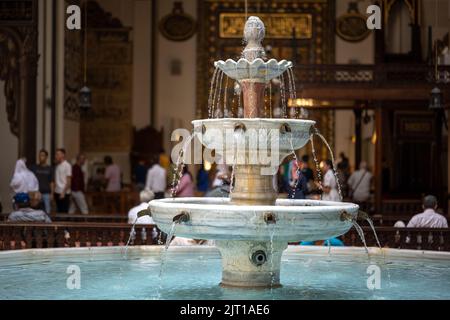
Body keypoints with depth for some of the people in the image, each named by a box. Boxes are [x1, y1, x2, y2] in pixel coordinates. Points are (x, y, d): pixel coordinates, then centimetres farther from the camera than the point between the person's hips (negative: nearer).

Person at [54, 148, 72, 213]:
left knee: (64, 212, -4)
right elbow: (56, 180, 13)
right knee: (59, 211, 10)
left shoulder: (67, 166, -10)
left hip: (64, 193, -7)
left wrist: (63, 192, -17)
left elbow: (69, 181, -12)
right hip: (57, 192, 7)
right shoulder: (57, 166, 11)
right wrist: (54, 192, 6)